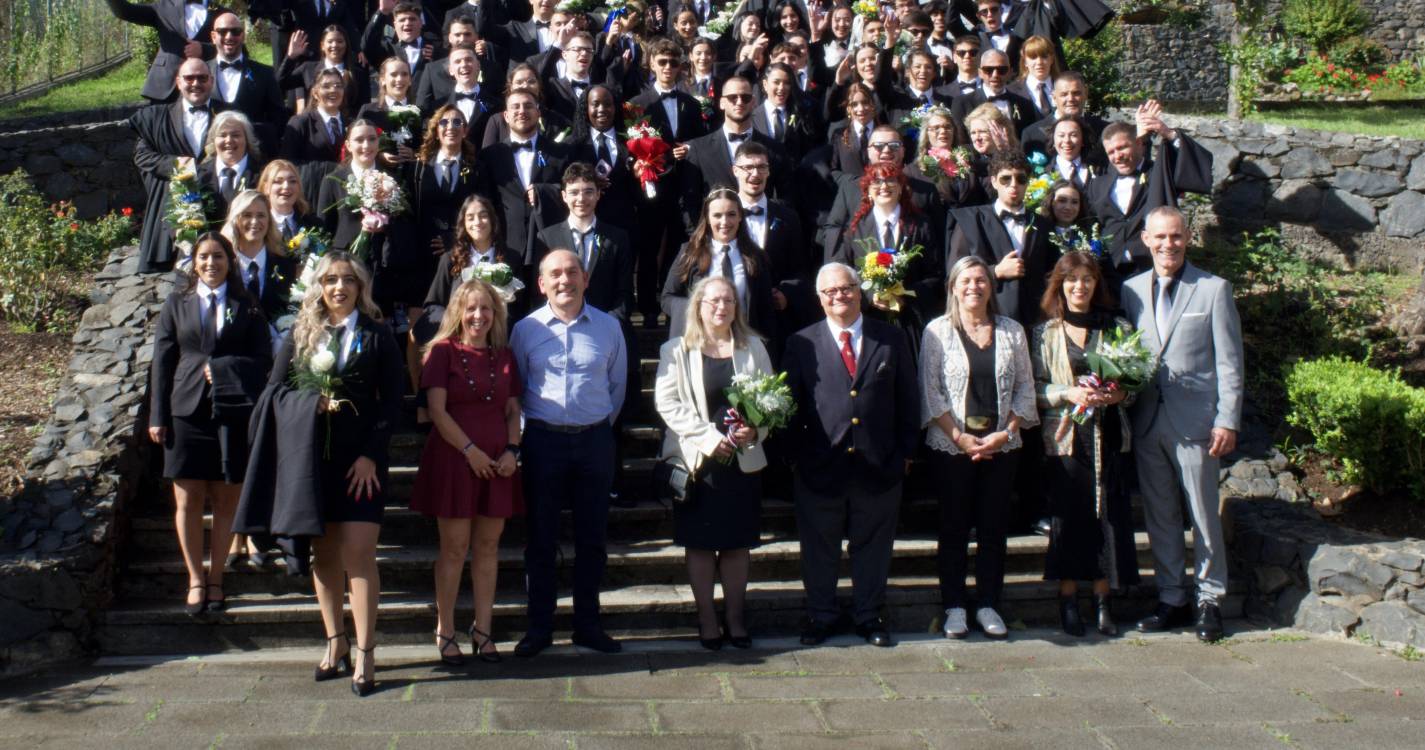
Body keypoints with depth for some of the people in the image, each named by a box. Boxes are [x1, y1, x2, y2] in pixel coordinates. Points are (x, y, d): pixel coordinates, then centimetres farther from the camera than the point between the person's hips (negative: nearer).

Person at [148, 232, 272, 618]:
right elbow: (162, 361, 7)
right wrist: (158, 416, 2)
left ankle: (215, 579, 16)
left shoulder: (246, 307, 7)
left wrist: (220, 366, -12)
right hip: (187, 410, 1)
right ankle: (195, 579, 15)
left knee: (226, 501, 4)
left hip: (233, 412, -1)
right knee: (188, 502, 2)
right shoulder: (177, 303, 10)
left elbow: (262, 359, 2)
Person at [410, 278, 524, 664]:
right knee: (454, 548, 0)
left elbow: (513, 411, 13)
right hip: (454, 459, -4)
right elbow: (437, 409, -8)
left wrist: (512, 450, -3)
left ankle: (482, 630, 15)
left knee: (488, 546, 7)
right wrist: (470, 451, -13)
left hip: (497, 463, 4)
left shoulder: (504, 356, 12)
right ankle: (445, 632, 10)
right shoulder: (443, 351, -2)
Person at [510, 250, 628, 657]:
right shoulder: (525, 329, -1)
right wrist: (525, 430, 6)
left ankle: (587, 624, 19)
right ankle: (539, 627, 15)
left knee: (592, 538, 8)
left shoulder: (608, 327, 3)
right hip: (543, 440, -1)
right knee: (540, 538, 4)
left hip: (595, 440, 1)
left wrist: (602, 426, 12)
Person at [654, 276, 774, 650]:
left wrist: (755, 430, -11)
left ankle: (736, 619, 18)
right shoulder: (677, 350, 0)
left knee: (737, 542, 7)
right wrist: (709, 437, -15)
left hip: (743, 460, 2)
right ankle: (706, 621, 13)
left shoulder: (753, 347, 9)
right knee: (700, 542, 3)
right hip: (697, 460, -2)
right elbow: (667, 402, -7)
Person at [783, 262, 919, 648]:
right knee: (819, 547, 10)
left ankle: (869, 615, 27)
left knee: (872, 545, 12)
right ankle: (821, 615, 26)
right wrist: (795, 454, -10)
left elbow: (908, 400, 7)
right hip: (820, 467, -1)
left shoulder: (892, 339, 5)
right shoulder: (802, 343, 2)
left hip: (879, 466, 1)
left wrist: (905, 451, 3)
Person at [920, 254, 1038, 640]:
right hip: (952, 446, -2)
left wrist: (1006, 432, -6)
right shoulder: (937, 331, -1)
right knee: (954, 527, 3)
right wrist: (960, 437, -12)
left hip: (1002, 446, 2)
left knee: (994, 525, 6)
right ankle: (954, 606, 12)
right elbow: (930, 392, -4)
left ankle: (988, 605, 16)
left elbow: (1025, 388, 7)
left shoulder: (1011, 331, 7)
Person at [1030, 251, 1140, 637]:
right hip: (1065, 437, -1)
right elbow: (1034, 388, 1)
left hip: (1109, 437, 1)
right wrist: (1069, 394, -14)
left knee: (1109, 514, -1)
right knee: (1067, 515, -1)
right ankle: (1068, 601, 10)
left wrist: (1120, 394, -9)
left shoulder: (1117, 328, 9)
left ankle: (1102, 601, 10)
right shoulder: (1044, 333, 5)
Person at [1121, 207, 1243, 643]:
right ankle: (1171, 600, 21)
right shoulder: (1131, 291, 10)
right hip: (1147, 422, 4)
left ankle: (1210, 600, 15)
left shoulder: (1213, 290, -1)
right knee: (1159, 517, 10)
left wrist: (1227, 421, -8)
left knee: (1204, 515, 3)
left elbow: (1229, 362, -3)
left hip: (1195, 421, -4)